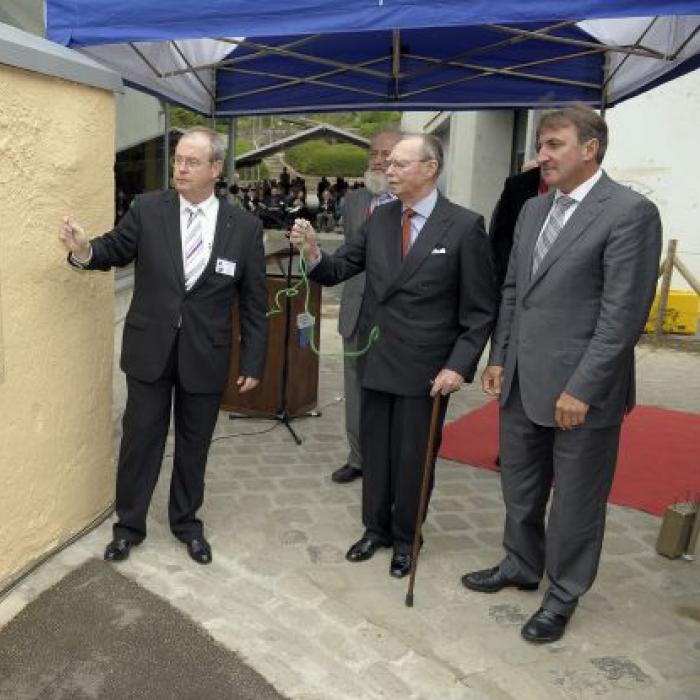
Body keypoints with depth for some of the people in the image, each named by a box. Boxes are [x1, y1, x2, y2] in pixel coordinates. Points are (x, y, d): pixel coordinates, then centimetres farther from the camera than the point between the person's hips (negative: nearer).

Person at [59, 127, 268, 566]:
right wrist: (84, 250, -18)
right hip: (150, 349, 1)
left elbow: (254, 302, -3)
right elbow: (115, 250, 7)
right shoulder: (147, 210, -5)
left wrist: (253, 362, -3)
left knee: (194, 444, 14)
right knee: (140, 438, 11)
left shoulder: (245, 227, -7)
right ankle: (129, 524, 31)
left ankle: (187, 522, 35)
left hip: (205, 356, 0)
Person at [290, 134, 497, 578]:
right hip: (375, 360, 4)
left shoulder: (465, 226, -10)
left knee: (413, 458, 10)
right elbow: (338, 270, 2)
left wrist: (459, 365, -16)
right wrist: (313, 252, -19)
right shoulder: (379, 219, 4)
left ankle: (406, 539, 31)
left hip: (424, 368, -4)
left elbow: (480, 309, -9)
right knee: (374, 451, 16)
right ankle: (376, 528, 36)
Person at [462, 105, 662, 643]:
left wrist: (582, 389, -18)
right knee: (519, 487, 20)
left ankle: (564, 594, 30)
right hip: (522, 383, 7)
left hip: (581, 389, -7)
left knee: (575, 499, 10)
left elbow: (624, 312, -17)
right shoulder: (533, 209, 10)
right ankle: (521, 565, 42)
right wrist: (498, 358, 11)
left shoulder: (630, 212, -13)